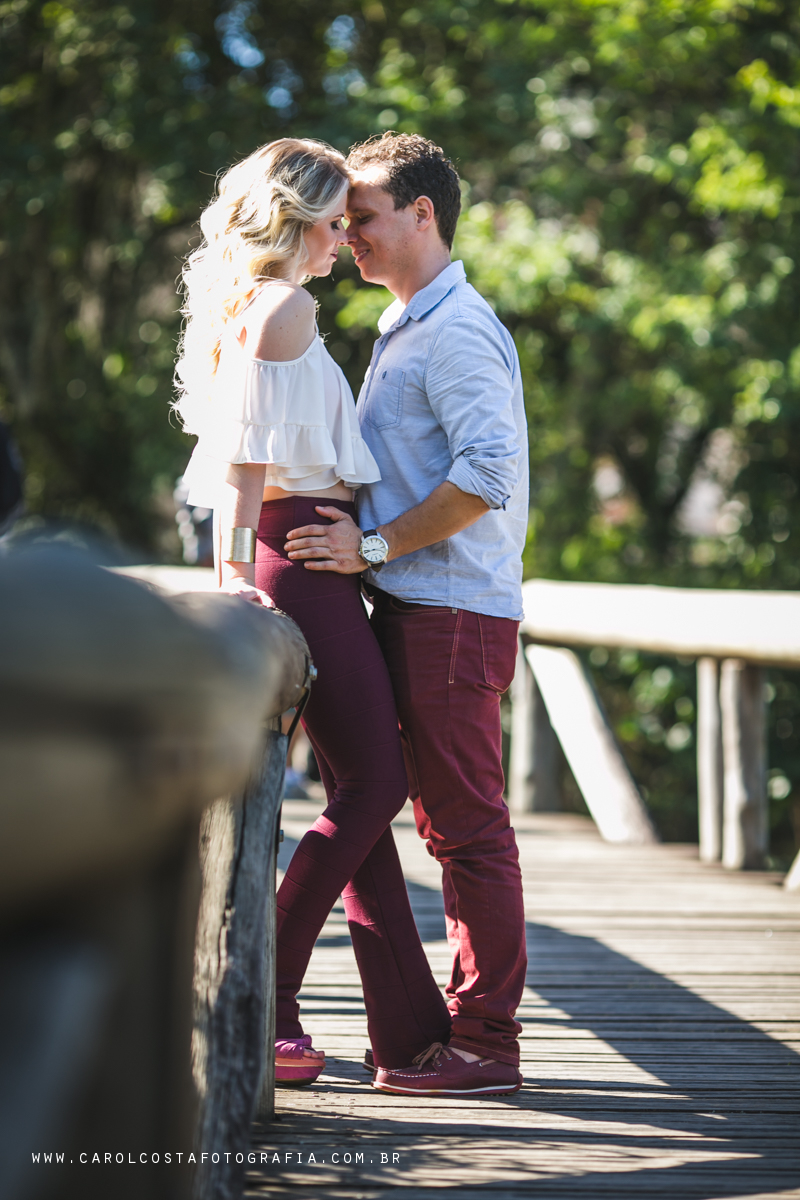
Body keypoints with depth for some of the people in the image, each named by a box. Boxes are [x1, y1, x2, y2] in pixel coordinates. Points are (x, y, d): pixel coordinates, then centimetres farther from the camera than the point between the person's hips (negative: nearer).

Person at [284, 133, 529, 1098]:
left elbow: (486, 474, -24)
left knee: (467, 826, -7)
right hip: (415, 607, 10)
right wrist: (362, 541, 13)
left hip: (451, 610, -10)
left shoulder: (457, 332, -13)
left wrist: (375, 547, -20)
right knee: (449, 824, 12)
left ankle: (485, 1043, -2)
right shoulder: (406, 329, 20)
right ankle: (471, 1026, 18)